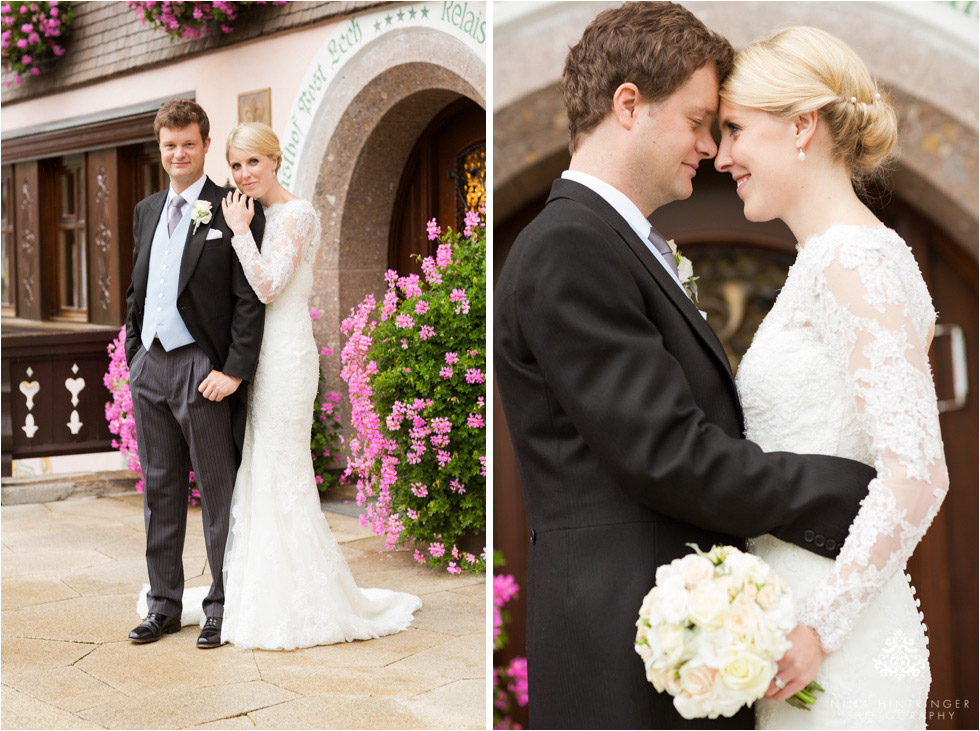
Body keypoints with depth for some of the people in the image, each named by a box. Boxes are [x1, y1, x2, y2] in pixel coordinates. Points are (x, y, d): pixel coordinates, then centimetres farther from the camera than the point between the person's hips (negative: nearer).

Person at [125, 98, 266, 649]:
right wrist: (134, 355, 13)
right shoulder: (147, 211, 14)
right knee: (160, 490, 12)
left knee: (218, 493, 3)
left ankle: (224, 606, 14)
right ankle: (164, 604, 23)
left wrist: (234, 371, -16)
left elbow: (250, 300, -11)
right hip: (149, 367, 6)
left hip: (202, 369, -6)